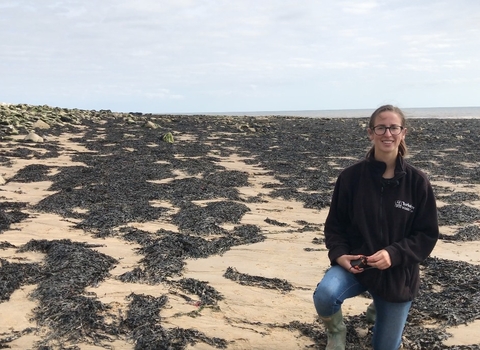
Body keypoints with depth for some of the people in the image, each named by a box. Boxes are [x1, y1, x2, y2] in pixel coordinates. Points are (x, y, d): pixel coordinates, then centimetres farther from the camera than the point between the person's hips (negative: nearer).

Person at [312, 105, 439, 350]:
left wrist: (394, 254, -22)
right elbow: (335, 224, 0)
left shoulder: (417, 182, -10)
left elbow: (427, 235, -6)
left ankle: (378, 310, 49)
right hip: (354, 264, -1)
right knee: (325, 295, -33)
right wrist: (340, 254, -18)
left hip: (397, 274, 1)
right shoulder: (351, 176, -10)